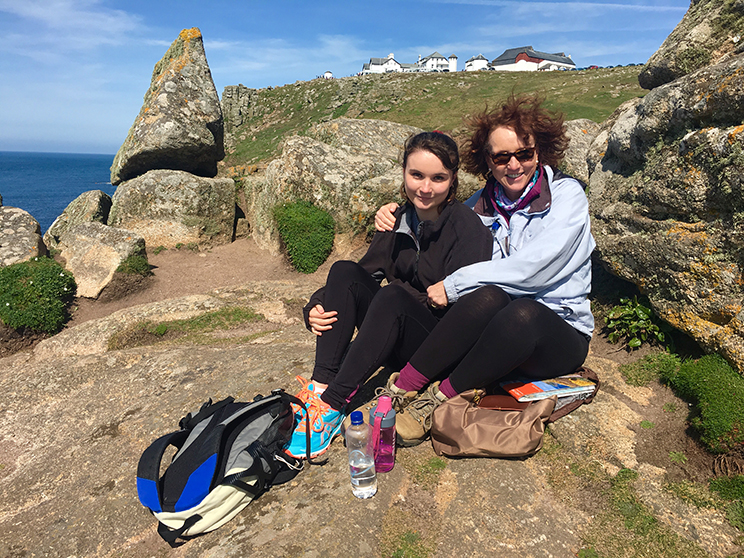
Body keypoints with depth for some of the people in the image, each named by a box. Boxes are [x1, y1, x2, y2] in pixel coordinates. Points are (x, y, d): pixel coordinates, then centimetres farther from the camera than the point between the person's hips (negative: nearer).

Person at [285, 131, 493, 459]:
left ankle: (332, 403, -31)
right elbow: (368, 271, 4)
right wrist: (315, 307, -11)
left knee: (392, 295, -34)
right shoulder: (398, 221, 6)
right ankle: (320, 384, -26)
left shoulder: (469, 228, -12)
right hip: (395, 342, 6)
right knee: (344, 272, -15)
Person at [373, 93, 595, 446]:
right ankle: (401, 390, -27)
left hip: (558, 335, -2)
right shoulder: (483, 203, 5)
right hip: (497, 329, 2)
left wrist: (454, 285, -16)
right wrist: (397, 223, -4)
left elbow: (529, 269, -19)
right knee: (488, 296, -33)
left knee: (522, 312, -37)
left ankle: (439, 397, -22)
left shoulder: (566, 194, -6)